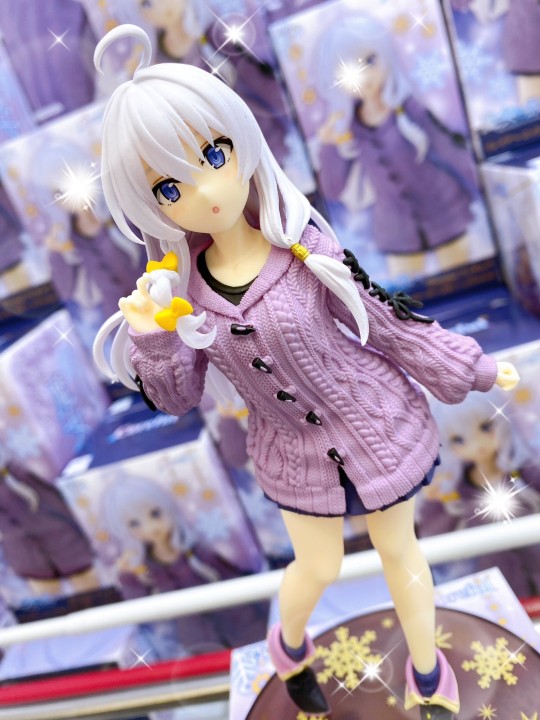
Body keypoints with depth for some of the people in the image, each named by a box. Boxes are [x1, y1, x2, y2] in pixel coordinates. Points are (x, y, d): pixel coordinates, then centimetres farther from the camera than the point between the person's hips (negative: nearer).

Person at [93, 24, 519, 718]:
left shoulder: (305, 247, -21)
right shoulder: (177, 283, -14)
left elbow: (388, 322, -9)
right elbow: (177, 396, -6)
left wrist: (474, 369, -1)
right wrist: (149, 337, -25)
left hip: (377, 426, 0)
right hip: (296, 452, 1)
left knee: (398, 549, 20)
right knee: (317, 567, 21)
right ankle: (289, 646, 60)